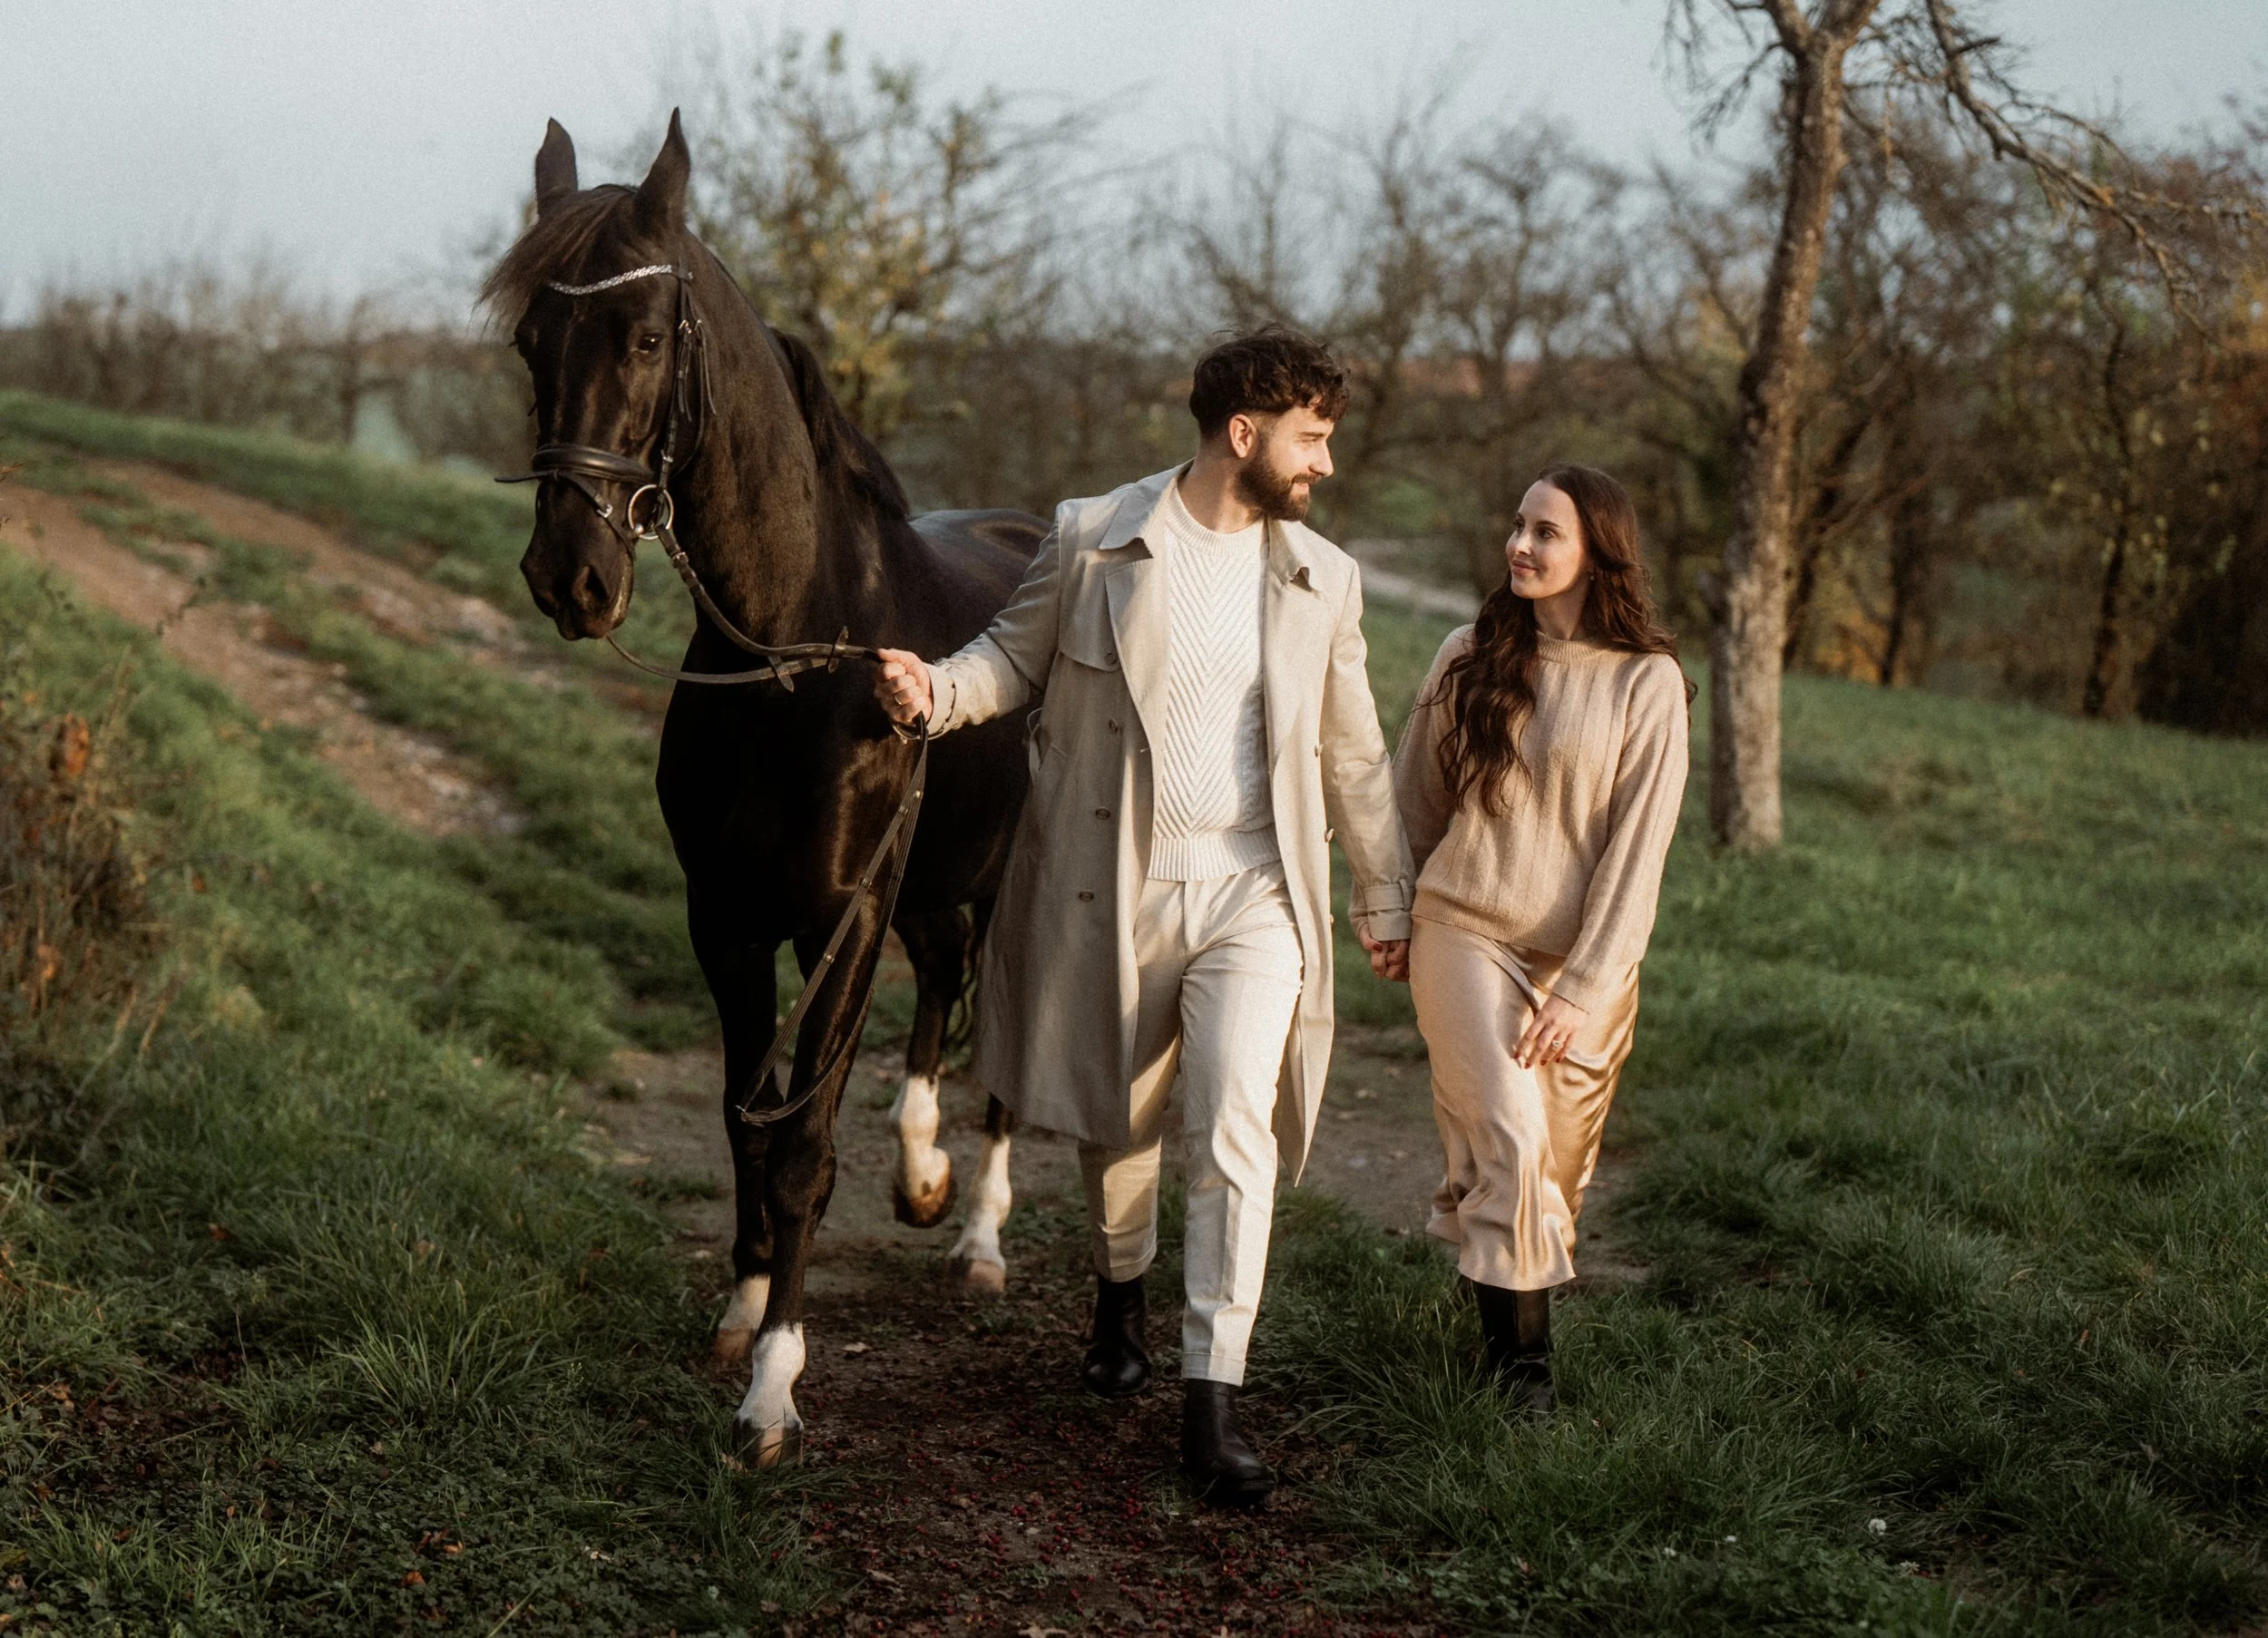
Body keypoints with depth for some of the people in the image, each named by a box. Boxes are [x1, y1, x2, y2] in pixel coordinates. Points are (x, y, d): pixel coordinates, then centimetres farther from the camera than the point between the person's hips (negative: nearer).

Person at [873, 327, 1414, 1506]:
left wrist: (1385, 894, 22)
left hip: (1252, 890, 0)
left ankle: (1211, 1402, -12)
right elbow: (1016, 656, 6)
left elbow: (1353, 752, 15)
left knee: (1233, 1129, -14)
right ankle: (1120, 1288, 45)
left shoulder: (1323, 578, 6)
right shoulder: (1092, 539, -3)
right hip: (1110, 882, 0)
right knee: (1115, 1117, 15)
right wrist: (934, 691, -17)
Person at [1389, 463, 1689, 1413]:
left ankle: (1518, 1327, 31)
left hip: (1582, 958, 0)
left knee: (1556, 1168, 7)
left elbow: (1636, 850, -7)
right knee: (1510, 1141, -15)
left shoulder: (1647, 684, -5)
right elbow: (1413, 800, 13)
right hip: (1464, 934, 0)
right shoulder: (1471, 656, 2)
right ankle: (1517, 1359, -5)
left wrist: (1581, 992, -11)